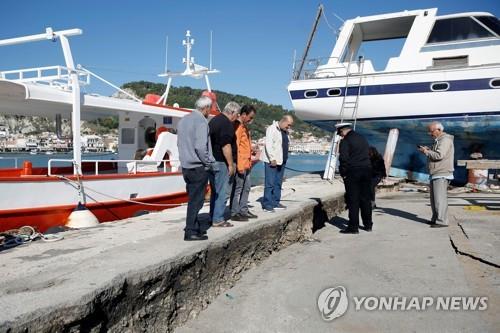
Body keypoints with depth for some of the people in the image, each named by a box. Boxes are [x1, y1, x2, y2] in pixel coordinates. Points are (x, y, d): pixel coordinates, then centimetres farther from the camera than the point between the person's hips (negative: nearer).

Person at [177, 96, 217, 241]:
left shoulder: (183, 120, 12)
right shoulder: (201, 121, -15)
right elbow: (200, 147, -22)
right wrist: (211, 163, -11)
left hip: (186, 166, 9)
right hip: (198, 167, -8)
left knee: (193, 197, 17)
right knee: (196, 200, -1)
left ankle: (194, 227, 26)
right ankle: (191, 232, 3)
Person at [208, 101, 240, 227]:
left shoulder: (214, 120, 15)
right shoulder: (227, 124, -14)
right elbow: (226, 146, -20)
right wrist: (231, 164, -13)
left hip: (211, 161, 10)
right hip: (220, 162, -10)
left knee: (215, 191, 16)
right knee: (222, 192, -2)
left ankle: (213, 217, 22)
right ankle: (218, 220, 2)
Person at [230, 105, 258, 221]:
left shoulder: (244, 127, 18)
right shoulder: (237, 126, -14)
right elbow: (235, 147, -20)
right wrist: (239, 165, -21)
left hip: (246, 164, 10)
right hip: (240, 165, -10)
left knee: (246, 187, 16)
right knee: (238, 188, -3)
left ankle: (243, 210, 26)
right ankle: (234, 213, 6)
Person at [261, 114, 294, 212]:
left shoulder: (285, 132, 17)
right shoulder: (272, 129, -9)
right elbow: (268, 145, -17)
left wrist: (284, 158, 10)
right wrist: (272, 159, -20)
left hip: (281, 161, 8)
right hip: (272, 161, -8)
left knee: (278, 183, 11)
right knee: (270, 183, -6)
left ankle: (275, 202, 18)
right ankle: (267, 204, -2)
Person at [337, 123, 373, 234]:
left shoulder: (345, 141, -8)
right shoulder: (362, 138, 15)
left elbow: (343, 158, -16)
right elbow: (367, 155, 17)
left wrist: (343, 173, -7)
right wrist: (367, 168, 17)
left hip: (352, 172, -7)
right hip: (366, 170, 7)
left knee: (353, 200, -2)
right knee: (366, 198, 13)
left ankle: (353, 226, 1)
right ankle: (368, 224, 21)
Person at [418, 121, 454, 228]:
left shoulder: (445, 140, -10)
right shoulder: (438, 140, 22)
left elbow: (439, 155, -22)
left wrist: (426, 152, -10)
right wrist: (428, 150, 9)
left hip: (442, 175, -10)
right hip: (435, 174, 10)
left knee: (440, 198, -11)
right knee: (434, 198, 12)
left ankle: (442, 221, -9)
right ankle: (435, 219, 19)